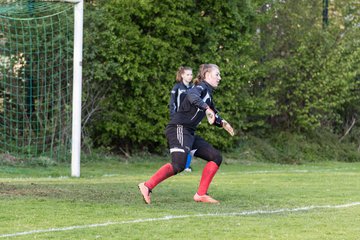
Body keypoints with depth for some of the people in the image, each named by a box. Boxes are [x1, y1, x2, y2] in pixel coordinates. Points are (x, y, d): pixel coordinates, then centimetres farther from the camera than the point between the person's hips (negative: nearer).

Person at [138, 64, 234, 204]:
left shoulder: (208, 94, 21)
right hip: (178, 129, -10)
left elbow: (213, 116, 35)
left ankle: (201, 194, 4)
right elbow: (191, 95, -32)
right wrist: (207, 108, -44)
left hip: (189, 134, 10)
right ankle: (147, 186, -22)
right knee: (179, 165, -26)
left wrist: (222, 123, 15)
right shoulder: (201, 87, -7)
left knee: (216, 157, 7)